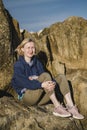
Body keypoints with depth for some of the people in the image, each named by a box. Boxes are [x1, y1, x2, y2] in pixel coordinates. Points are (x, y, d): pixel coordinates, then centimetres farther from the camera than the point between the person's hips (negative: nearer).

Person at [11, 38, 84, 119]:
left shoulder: (37, 63, 14)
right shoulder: (18, 65, -4)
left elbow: (45, 81, 3)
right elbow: (24, 83, -20)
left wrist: (53, 83, -21)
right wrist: (41, 84, -36)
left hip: (40, 98, 6)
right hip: (27, 96, -6)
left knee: (61, 77, -9)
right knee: (45, 75, -27)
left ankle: (71, 107, -24)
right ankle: (57, 107, -30)